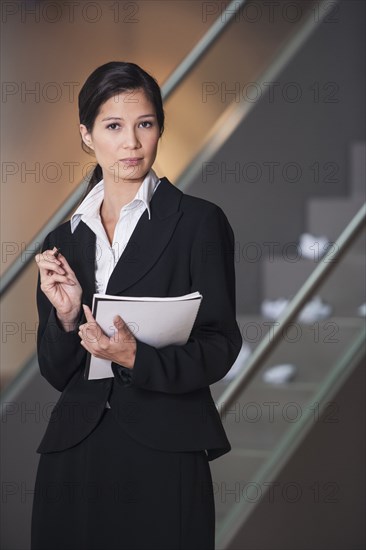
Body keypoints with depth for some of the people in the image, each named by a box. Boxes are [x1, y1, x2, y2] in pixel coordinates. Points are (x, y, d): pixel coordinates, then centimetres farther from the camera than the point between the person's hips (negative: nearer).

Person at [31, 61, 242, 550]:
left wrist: (135, 358, -20)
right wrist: (66, 317, -8)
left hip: (165, 458, -3)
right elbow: (55, 373, 11)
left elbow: (220, 347, -6)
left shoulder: (198, 222, -1)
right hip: (75, 455, 4)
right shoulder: (65, 239, 11)